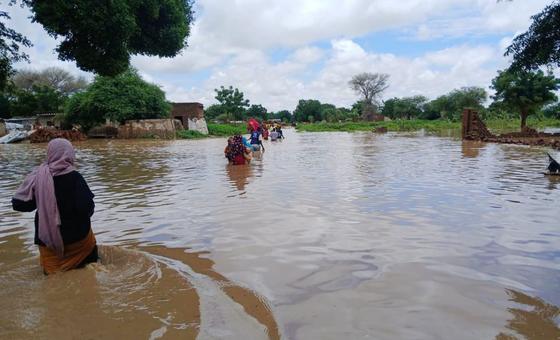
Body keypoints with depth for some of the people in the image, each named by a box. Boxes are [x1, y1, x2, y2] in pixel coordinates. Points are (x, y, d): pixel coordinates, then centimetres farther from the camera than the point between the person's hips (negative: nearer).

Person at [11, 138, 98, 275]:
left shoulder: (37, 176, -6)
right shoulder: (74, 177, -17)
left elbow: (18, 203, 0)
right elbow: (87, 208, -21)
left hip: (47, 237, 3)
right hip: (76, 236, -2)